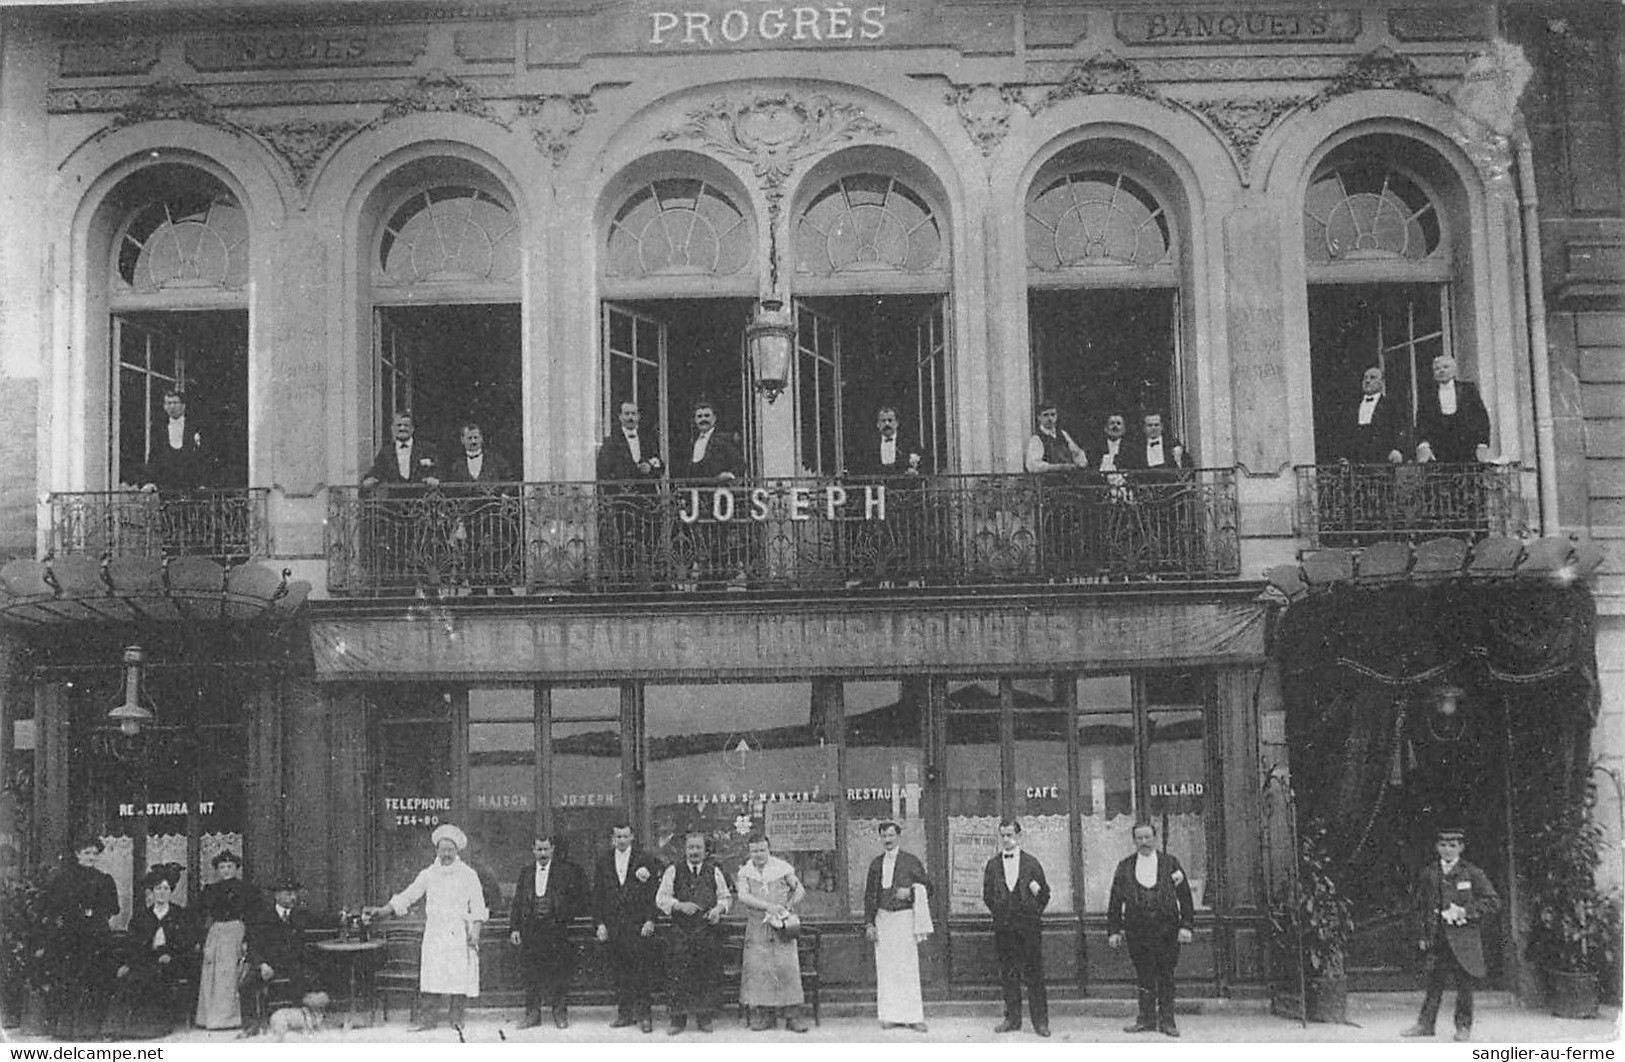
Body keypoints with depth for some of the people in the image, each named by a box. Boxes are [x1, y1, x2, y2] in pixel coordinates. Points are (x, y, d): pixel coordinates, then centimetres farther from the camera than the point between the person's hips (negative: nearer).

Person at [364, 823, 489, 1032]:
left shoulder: (468, 875, 4)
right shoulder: (428, 874, 10)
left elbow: (478, 907, 3)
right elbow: (407, 896, 9)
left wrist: (475, 931, -9)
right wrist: (382, 911, 0)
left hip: (460, 934, -2)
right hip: (434, 933, 2)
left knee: (459, 975, -5)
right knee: (430, 976, -5)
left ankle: (456, 1015, 6)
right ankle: (428, 1017, -1)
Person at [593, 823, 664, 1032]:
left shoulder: (645, 860, 2)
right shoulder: (603, 862, 10)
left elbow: (655, 892, 0)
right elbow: (598, 895, 9)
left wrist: (650, 920, -8)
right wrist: (600, 923, 2)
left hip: (639, 926, -3)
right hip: (613, 926, 3)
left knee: (640, 972, -5)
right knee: (619, 973, 4)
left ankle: (644, 1015, 0)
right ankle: (624, 1013, 12)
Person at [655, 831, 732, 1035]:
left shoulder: (714, 871, 8)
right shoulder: (673, 871, 4)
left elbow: (725, 897, 12)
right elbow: (661, 898, 2)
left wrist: (719, 909, -9)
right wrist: (680, 906, -14)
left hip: (709, 931, 1)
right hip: (681, 932, -1)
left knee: (708, 976, 2)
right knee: (678, 975, -4)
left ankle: (704, 1018, 12)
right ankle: (678, 1019, 4)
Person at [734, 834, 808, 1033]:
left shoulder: (783, 868, 3)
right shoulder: (745, 872, 5)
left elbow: (800, 890, 7)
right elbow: (743, 897, -10)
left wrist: (787, 907, -9)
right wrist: (769, 906, -21)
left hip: (783, 925, -1)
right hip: (757, 927, 1)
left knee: (787, 967, -7)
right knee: (757, 967, -4)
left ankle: (792, 1016, -4)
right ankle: (763, 1014, 3)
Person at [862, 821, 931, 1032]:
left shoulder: (911, 861, 2)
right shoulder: (876, 863, 12)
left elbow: (927, 888, 4)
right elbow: (869, 895, 14)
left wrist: (910, 892, -14)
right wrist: (869, 923, 7)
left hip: (904, 917, -3)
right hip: (882, 918, 3)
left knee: (908, 968, -5)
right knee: (885, 968, -1)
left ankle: (913, 1016, -2)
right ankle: (891, 1016, 3)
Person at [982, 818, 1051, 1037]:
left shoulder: (1031, 862, 4)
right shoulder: (992, 865, 10)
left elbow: (1044, 892, 7)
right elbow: (987, 895, 13)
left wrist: (1035, 914, 3)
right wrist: (999, 914, 5)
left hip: (1029, 926, -2)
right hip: (1003, 927, 2)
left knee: (1034, 974, -3)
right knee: (1007, 975, 4)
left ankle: (1040, 1021, 0)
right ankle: (1012, 1019, 11)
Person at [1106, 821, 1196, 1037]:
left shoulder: (1170, 863, 8)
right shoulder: (1124, 867, 10)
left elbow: (1185, 896, 5)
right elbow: (1115, 902, 10)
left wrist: (1187, 926, -4)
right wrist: (1113, 931, 3)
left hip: (1167, 929, -1)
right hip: (1137, 930, 1)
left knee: (1166, 976, 1)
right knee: (1143, 976, 2)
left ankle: (1167, 1020, 8)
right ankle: (1147, 1019, 10)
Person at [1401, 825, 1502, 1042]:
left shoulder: (1472, 874, 1)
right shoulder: (1427, 874, 10)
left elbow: (1493, 902, 0)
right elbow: (1420, 907, 15)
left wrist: (1466, 912, -12)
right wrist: (1421, 935, 8)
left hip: (1464, 937, -2)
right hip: (1436, 937, 2)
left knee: (1465, 984, 2)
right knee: (1434, 982, 3)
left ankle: (1463, 1027, 12)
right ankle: (1425, 1024, 9)